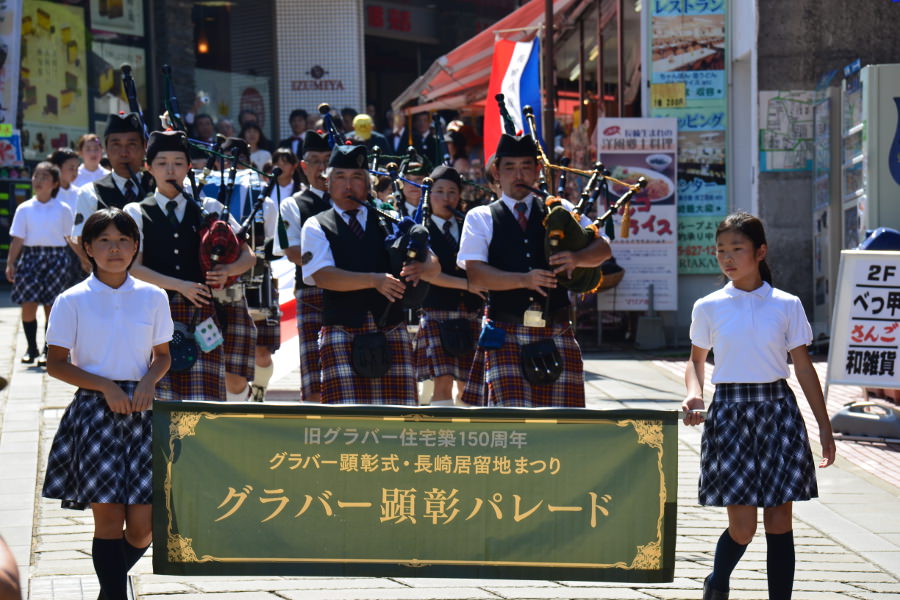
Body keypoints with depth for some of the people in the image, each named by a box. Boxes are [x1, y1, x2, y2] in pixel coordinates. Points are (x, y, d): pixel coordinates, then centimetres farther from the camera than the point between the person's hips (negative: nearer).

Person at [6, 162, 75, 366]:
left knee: (51, 306, 0)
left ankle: (48, 349, 8)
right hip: (30, 256, 1)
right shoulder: (24, 209, 4)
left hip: (55, 257, -1)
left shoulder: (62, 210, 3)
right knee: (28, 305, -2)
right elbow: (17, 239, 4)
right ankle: (31, 348, 10)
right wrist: (10, 264, -1)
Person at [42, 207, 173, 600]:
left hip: (140, 410, 2)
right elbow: (56, 364, 0)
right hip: (94, 411, -2)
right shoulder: (72, 301, -1)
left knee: (143, 525, -3)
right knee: (109, 519, -7)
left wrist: (149, 379, -6)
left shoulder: (153, 297, 7)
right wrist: (105, 386, -11)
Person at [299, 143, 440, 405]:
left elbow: (433, 265, 9)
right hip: (342, 332, -3)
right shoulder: (316, 226, 7)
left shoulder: (388, 222, 16)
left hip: (391, 332, 3)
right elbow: (322, 275, -10)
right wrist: (375, 280, -22)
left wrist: (419, 268, -17)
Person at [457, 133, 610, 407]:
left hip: (556, 333, 2)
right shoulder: (480, 218, 8)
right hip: (506, 334, -2)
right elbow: (475, 272, -5)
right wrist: (524, 280, -20)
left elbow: (603, 248, 8)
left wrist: (577, 258, -15)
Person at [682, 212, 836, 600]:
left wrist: (824, 426, 6)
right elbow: (697, 360, 15)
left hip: (778, 411, 1)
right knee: (742, 527, -5)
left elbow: (804, 367, 7)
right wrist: (694, 394, -6)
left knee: (779, 521, -1)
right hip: (730, 413, -1)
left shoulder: (787, 306, 3)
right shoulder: (708, 307, 3)